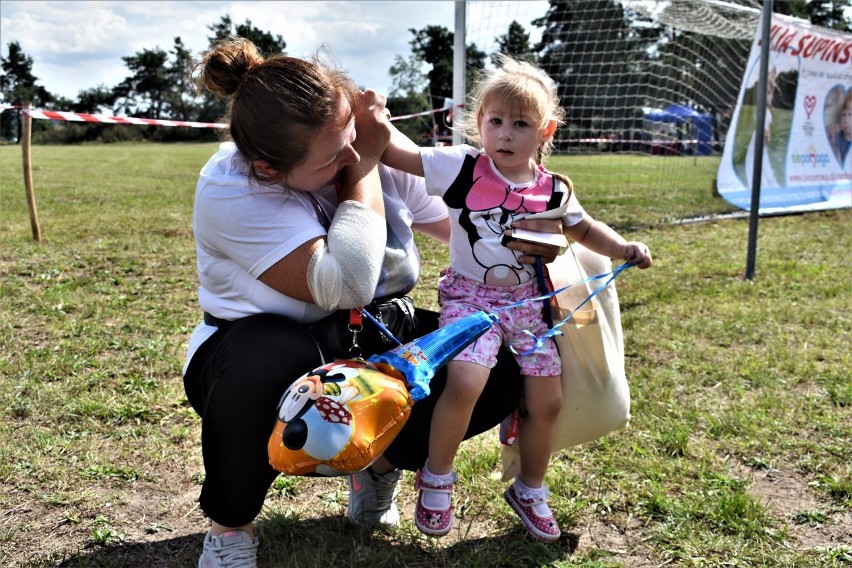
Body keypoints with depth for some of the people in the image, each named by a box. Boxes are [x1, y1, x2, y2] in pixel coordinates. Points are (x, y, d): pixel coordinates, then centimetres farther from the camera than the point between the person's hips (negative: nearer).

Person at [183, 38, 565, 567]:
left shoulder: (378, 153, -11)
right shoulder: (230, 192, -26)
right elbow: (344, 287, -37)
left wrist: (525, 236, -16)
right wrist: (363, 168, -31)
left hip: (369, 345, 5)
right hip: (262, 353, -4)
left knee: (502, 367, -14)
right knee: (266, 361, -42)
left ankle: (381, 460, 10)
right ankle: (230, 524, -10)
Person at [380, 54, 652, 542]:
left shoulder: (554, 190, -1)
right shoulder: (461, 168, -11)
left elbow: (583, 228, 14)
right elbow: (399, 155, -12)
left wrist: (623, 248, 0)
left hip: (528, 301, 4)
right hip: (470, 296, -4)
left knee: (547, 400, 5)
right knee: (465, 384, -27)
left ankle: (531, 491, 32)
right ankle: (436, 479, 2)